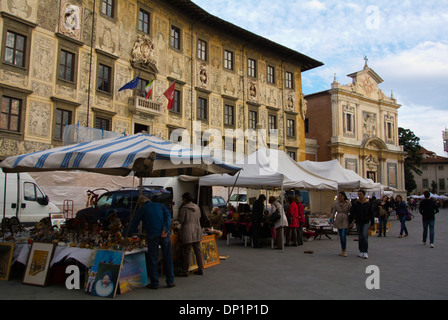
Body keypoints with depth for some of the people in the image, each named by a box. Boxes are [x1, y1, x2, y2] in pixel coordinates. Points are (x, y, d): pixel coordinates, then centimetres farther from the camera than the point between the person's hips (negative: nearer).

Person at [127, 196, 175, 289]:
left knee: (153, 260, 7)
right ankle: (170, 281, 13)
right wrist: (166, 229, -6)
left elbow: (133, 225, 17)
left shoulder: (141, 210, 14)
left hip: (152, 236, -2)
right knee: (168, 258, 9)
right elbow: (168, 215, 2)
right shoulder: (159, 205, 19)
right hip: (164, 234, 2)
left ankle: (154, 283, 9)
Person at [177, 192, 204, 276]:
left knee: (187, 252, 0)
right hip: (197, 232, 6)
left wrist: (178, 216, 9)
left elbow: (180, 220, -9)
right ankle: (201, 269, 17)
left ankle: (185, 271, 6)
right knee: (198, 251, 12)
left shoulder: (184, 208, -12)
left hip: (187, 233, -6)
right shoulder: (197, 207, 7)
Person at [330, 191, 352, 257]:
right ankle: (343, 250, 18)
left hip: (345, 220, -3)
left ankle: (344, 251, -4)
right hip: (338, 221, 4)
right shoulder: (336, 203, 2)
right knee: (341, 236, 8)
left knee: (343, 235, -14)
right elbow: (333, 211, 5)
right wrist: (331, 218, -7)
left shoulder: (348, 203, -5)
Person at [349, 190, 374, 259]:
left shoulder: (368, 203, -4)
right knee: (360, 237, 8)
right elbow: (352, 213, 0)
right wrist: (351, 222, -5)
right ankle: (361, 251, 17)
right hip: (358, 222, 3)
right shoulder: (356, 203, 0)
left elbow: (371, 214, 1)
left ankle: (365, 252, -10)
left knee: (365, 236, -14)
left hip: (365, 222, -3)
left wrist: (372, 223, 1)